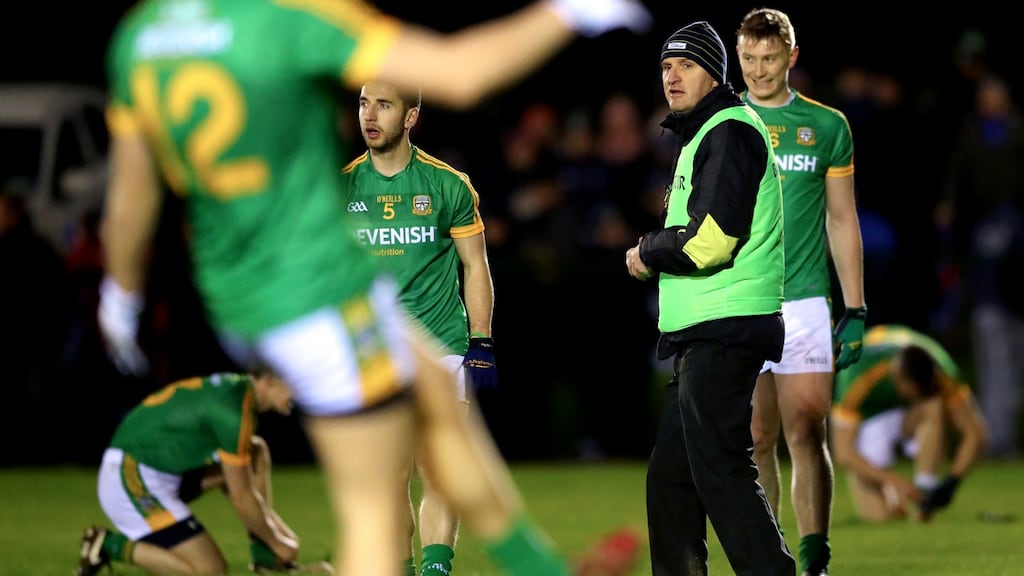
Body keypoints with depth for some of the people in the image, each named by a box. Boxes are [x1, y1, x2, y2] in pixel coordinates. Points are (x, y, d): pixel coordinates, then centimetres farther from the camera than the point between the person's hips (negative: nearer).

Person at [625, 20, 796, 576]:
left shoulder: (730, 131, -11)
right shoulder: (702, 137, 22)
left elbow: (708, 240, -21)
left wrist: (648, 252, -5)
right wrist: (654, 253, 10)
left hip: (723, 335, -11)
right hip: (702, 337, 11)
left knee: (721, 473, -13)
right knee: (671, 474, 15)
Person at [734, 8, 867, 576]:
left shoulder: (827, 126, 7)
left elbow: (842, 220, 11)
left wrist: (854, 311, 6)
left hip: (805, 304, 0)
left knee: (807, 437, -5)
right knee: (756, 441, 0)